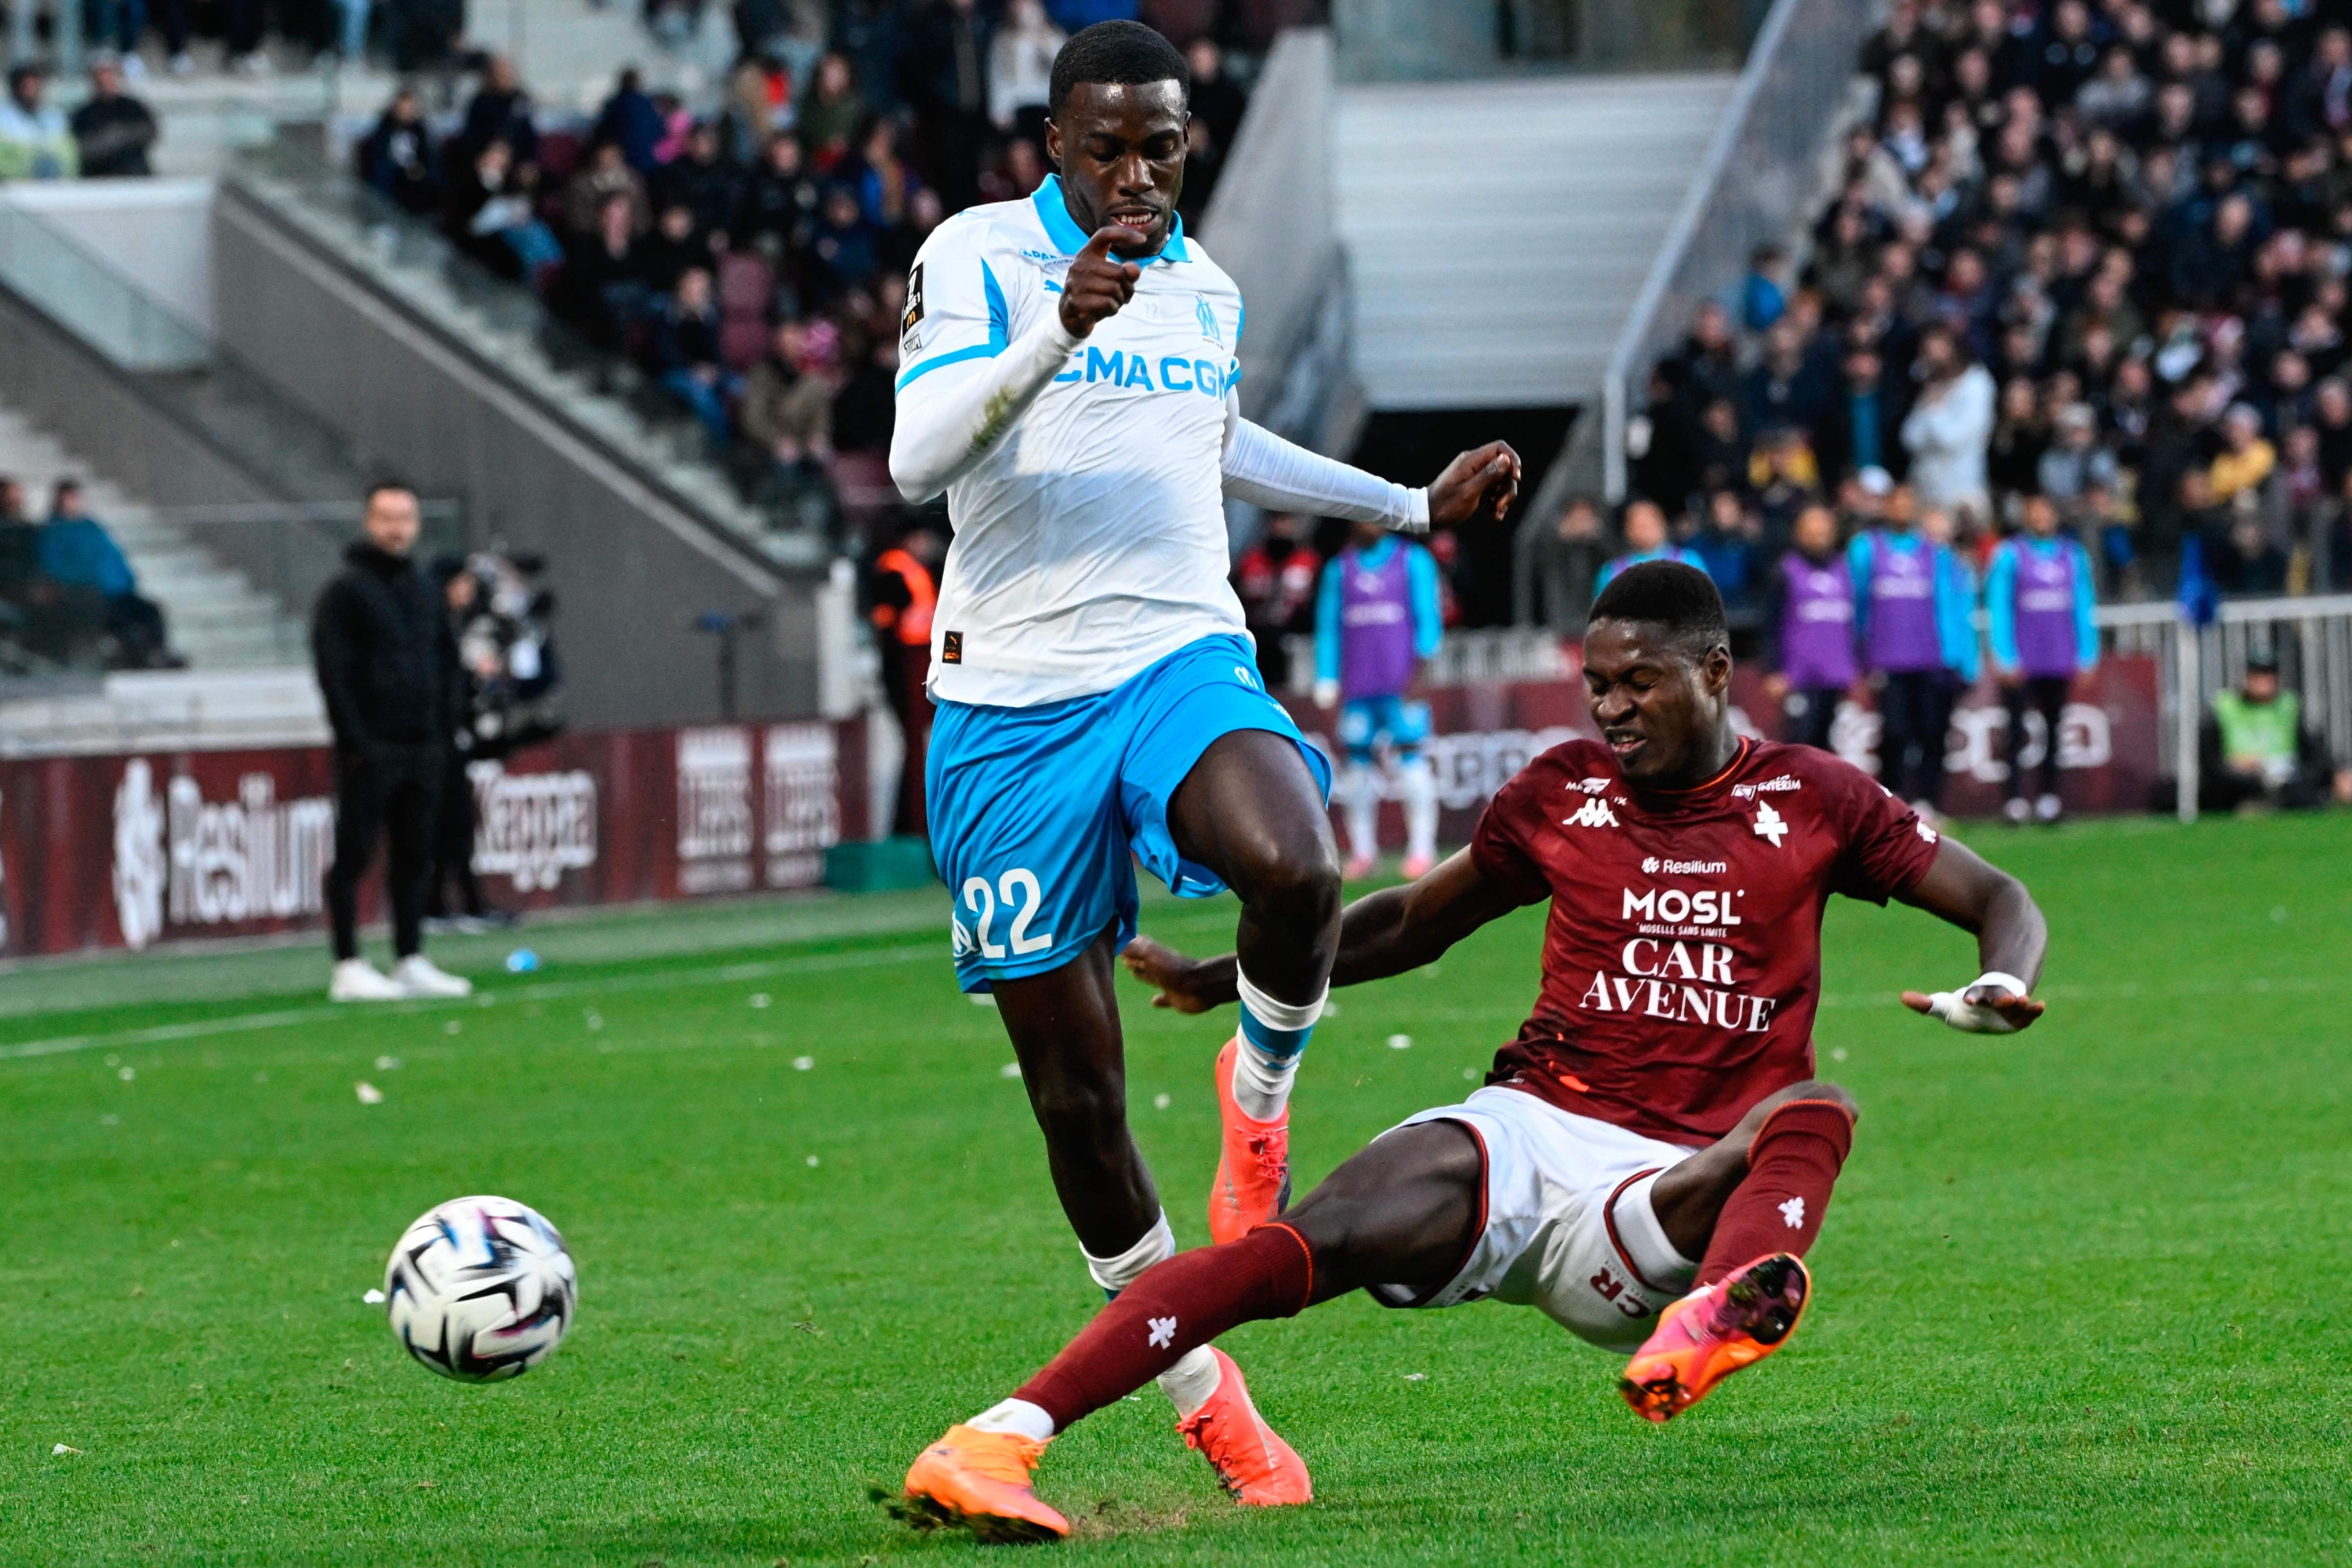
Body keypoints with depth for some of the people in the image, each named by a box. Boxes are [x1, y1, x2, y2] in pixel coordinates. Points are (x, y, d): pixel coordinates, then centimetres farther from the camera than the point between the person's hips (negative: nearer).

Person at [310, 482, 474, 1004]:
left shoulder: (424, 589, 15)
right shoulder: (346, 590, -7)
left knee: (414, 857, 9)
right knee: (354, 857, -4)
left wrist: (440, 730, 12)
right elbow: (333, 670, -12)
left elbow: (444, 662, 21)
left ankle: (411, 961, 15)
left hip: (420, 746, 7)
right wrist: (355, 739, -17)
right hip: (370, 746, -7)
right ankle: (349, 968, -3)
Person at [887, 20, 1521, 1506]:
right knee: (1075, 1083, 0)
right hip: (1014, 701, -3)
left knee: (1299, 869, -32)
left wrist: (1415, 504, 34)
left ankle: (1260, 1096, 0)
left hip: (1186, 661, 3)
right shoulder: (980, 256, -4)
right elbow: (917, 458, -18)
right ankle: (1197, 1387, 17)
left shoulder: (1205, 290, 12)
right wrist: (1056, 333, -31)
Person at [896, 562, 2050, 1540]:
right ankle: (990, 1445, -39)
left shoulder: (1810, 798, 8)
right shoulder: (1563, 794, 14)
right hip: (1528, 1134, 1)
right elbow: (1415, 924, 28)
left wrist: (2001, 989, -13)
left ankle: (1710, 1324, -69)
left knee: (1816, 1113, -35)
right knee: (1306, 1243, -27)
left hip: (1676, 1192, -1)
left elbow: (1999, 902, 11)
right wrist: (1229, 981, 21)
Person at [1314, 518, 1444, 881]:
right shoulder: (1339, 569, 13)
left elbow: (1428, 619, 4)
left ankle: (1422, 848, -7)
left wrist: (1423, 665, -8)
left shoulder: (1414, 561, 6)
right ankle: (1362, 851, 7)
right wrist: (1326, 680, 5)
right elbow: (1328, 627, 14)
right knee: (1356, 764, 0)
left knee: (1410, 761, -9)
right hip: (1357, 686, 3)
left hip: (1401, 684, -3)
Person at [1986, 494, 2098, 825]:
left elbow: (2083, 607, 12)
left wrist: (2086, 655, 7)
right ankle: (2015, 799, -5)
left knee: (2054, 727, 5)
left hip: (2060, 659, 3)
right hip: (2021, 659, -3)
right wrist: (2005, 657, -9)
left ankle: (2049, 795, 10)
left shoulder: (2073, 556, 10)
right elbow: (1998, 607, -3)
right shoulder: (2009, 555, -1)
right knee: (2017, 730, -5)